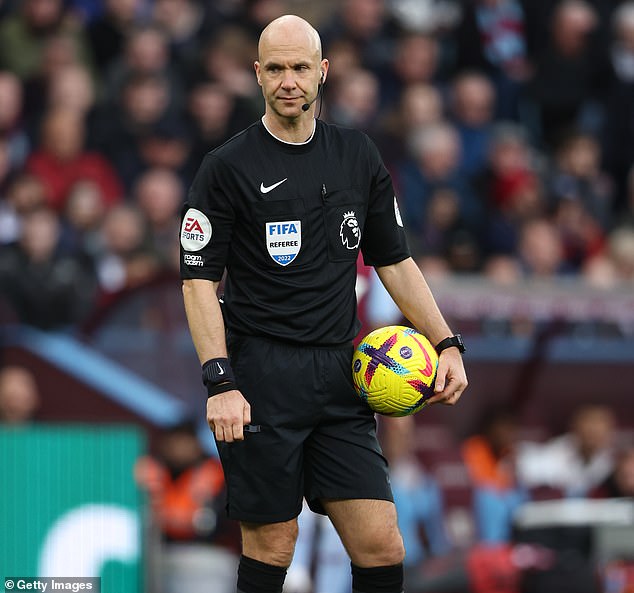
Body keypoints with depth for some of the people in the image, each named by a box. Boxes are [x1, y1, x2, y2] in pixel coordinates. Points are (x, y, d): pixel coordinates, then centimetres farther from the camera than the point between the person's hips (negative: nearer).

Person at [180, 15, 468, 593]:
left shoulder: (359, 156, 11)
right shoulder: (228, 166, -2)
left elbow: (394, 260, 19)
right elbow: (199, 279, -4)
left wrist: (447, 344, 9)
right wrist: (220, 383, -14)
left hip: (339, 373, 4)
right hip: (262, 379, -4)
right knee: (272, 546, -2)